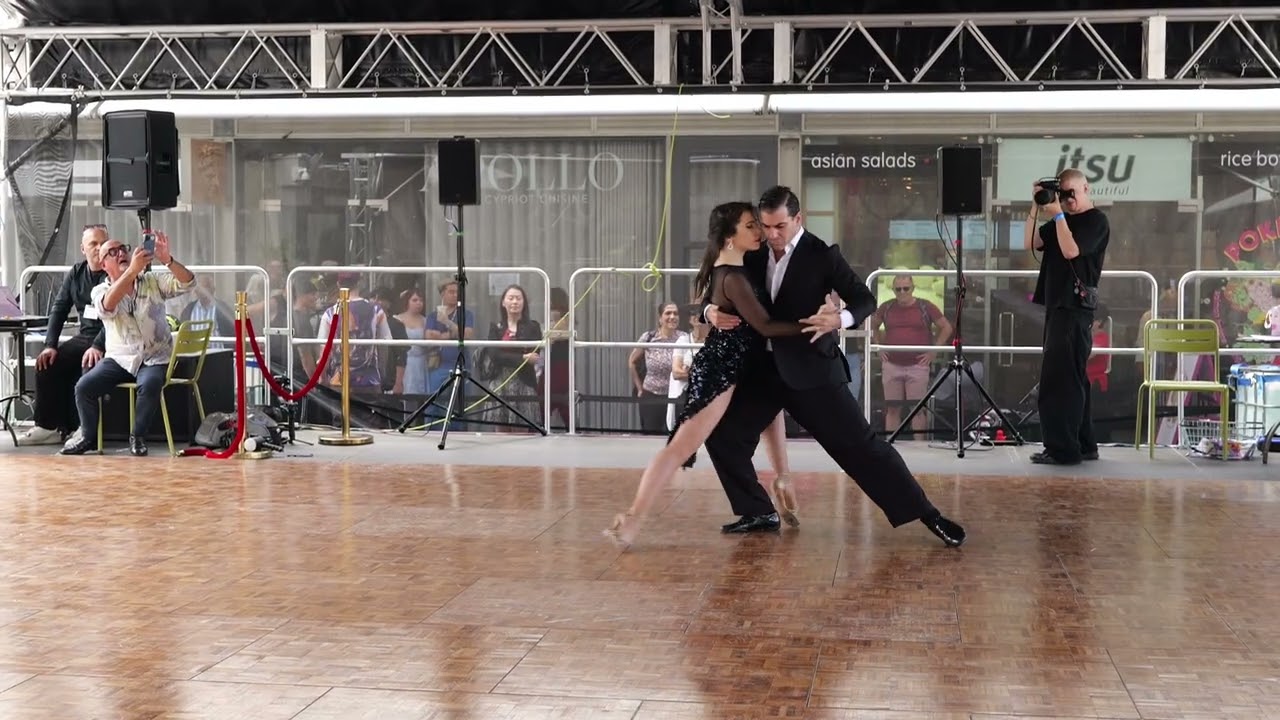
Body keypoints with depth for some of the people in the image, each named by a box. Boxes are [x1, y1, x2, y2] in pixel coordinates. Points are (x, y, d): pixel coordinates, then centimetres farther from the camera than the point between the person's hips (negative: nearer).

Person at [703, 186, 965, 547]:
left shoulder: (821, 255, -7)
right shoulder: (753, 255, 5)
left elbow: (865, 299, -10)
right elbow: (722, 295, 10)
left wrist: (840, 319, -32)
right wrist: (712, 311, -15)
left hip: (810, 369, -5)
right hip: (764, 368, 5)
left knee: (859, 443, -5)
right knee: (721, 432, 0)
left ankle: (927, 515, 2)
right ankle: (758, 512, 15)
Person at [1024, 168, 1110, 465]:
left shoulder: (1096, 221, -6)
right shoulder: (1063, 220, 18)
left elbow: (1071, 250, -18)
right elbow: (1031, 243, 10)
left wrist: (1058, 216, -15)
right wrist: (1036, 208, 2)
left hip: (1076, 307, -9)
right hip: (1058, 305, 9)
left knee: (1060, 378, -11)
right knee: (1072, 378, 12)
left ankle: (1063, 449, -10)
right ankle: (1084, 445, 18)